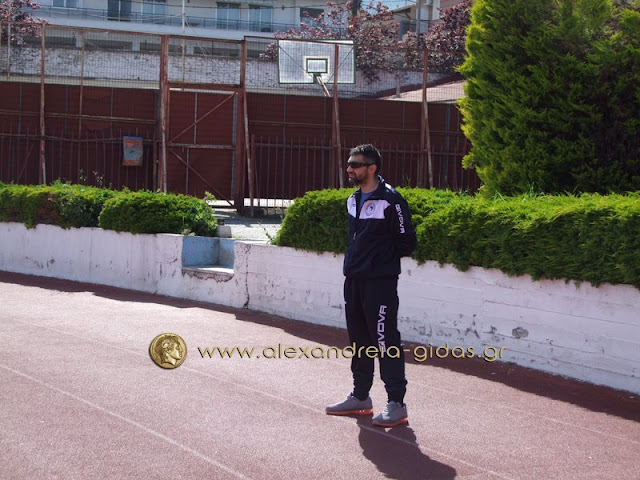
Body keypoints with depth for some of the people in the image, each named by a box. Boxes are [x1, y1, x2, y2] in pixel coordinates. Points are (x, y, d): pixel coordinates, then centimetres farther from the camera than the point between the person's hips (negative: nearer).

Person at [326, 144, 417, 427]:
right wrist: (355, 261, 14)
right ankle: (360, 397, 26)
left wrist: (384, 258, 2)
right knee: (359, 339, 15)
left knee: (385, 341, -8)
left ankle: (396, 403, -3)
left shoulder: (390, 201, -13)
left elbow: (407, 243, -8)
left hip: (380, 282, -8)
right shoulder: (353, 200, 13)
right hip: (353, 279, 9)